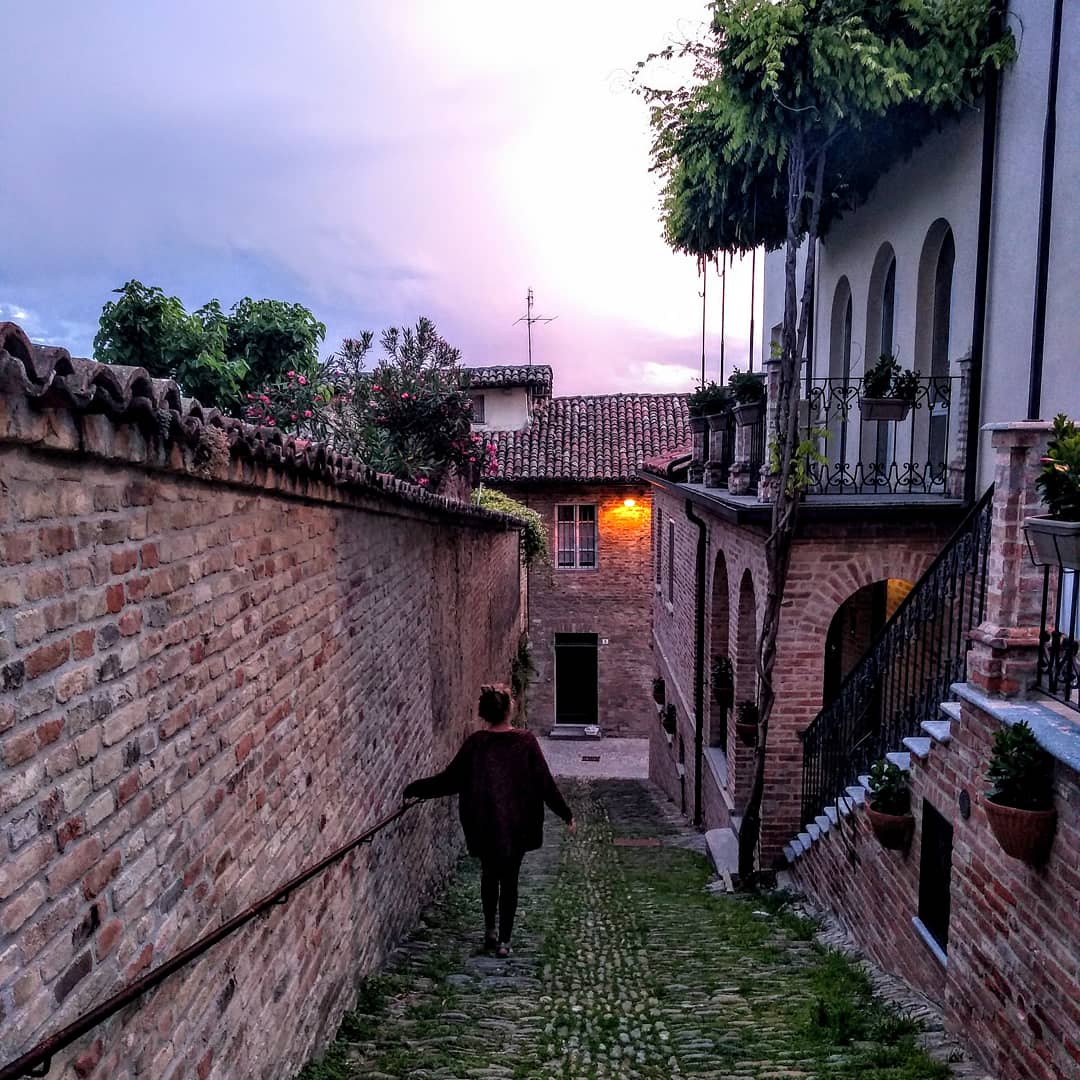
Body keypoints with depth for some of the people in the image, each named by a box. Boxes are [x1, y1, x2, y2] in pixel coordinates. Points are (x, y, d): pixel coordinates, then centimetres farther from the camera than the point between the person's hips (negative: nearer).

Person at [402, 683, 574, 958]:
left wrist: (414, 789, 7)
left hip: (483, 826, 1)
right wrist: (566, 814, 2)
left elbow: (450, 779, -6)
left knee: (489, 874, 23)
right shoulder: (526, 741, -12)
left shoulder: (476, 742, -10)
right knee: (510, 879, 13)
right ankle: (504, 941, 17)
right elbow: (545, 783, -9)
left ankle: (490, 930, 25)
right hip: (517, 825, -1)